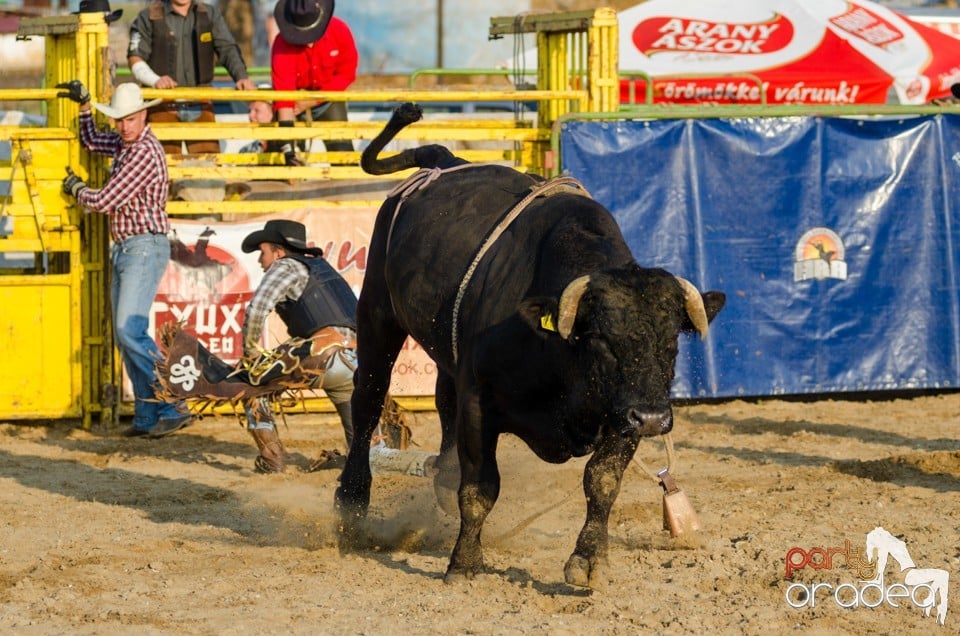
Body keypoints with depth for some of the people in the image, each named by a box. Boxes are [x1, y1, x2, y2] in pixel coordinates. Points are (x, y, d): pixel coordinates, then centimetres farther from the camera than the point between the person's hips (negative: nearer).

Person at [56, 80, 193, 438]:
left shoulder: (144, 153, -18)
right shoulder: (125, 143, 12)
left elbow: (103, 202, -18)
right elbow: (92, 142, 34)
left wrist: (75, 187, 1)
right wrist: (84, 105, 23)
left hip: (144, 247, -10)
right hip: (123, 250, 10)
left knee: (130, 330, -21)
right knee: (125, 336, 7)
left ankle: (173, 408, -20)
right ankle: (147, 417, 9)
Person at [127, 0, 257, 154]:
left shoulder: (210, 15, 12)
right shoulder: (148, 17, 3)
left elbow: (227, 49, 4)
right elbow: (135, 57, -1)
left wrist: (241, 77, -15)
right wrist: (155, 80, -19)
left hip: (200, 105, 2)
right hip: (163, 105, -2)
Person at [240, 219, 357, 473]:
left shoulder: (286, 267, 7)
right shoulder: (318, 265, 32)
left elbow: (257, 309, -8)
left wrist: (249, 352, 5)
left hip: (328, 355, -8)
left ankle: (271, 459, 3)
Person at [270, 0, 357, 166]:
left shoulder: (339, 31, -22)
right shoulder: (282, 46, -30)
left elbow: (346, 73, -11)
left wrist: (313, 101, -20)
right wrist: (288, 146, -44)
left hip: (329, 99, 2)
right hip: (295, 101, -2)